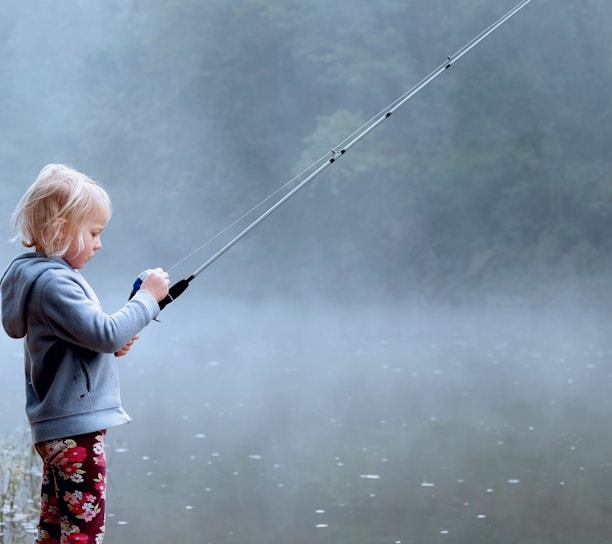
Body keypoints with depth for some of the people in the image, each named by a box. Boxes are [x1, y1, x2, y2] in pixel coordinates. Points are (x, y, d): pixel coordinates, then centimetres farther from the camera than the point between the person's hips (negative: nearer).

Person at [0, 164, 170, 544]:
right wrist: (148, 298, -14)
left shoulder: (46, 273, 13)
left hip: (56, 428, 11)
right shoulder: (53, 283, -19)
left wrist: (115, 342, 4)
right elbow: (106, 334, -26)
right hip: (76, 428, -11)